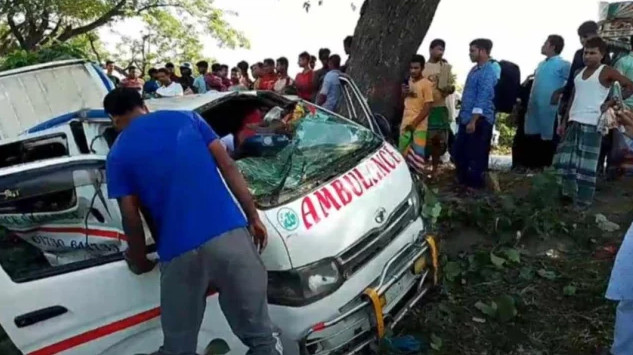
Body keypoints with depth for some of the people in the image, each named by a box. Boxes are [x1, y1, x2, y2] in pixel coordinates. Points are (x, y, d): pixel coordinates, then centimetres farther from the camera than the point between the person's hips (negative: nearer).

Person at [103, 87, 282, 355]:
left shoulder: (118, 154, 12)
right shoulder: (187, 118, 16)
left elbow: (131, 217, 6)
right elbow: (227, 166, 9)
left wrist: (140, 261, 22)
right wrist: (253, 217, 12)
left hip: (179, 252, -1)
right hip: (229, 234, 1)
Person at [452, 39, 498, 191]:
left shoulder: (488, 72, -16)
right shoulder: (475, 69, 14)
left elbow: (483, 99, -22)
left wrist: (473, 121, -25)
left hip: (480, 120, -10)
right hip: (466, 118, 10)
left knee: (476, 154, 2)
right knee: (458, 151, 15)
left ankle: (475, 184, 16)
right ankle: (463, 180, 30)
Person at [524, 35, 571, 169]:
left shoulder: (563, 64, -7)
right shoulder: (541, 64, 18)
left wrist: (559, 92, -14)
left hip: (549, 108, -8)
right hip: (535, 108, 8)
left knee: (548, 139, -1)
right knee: (534, 138, 11)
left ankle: (549, 168, 6)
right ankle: (535, 166, 20)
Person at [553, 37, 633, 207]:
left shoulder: (606, 72, -2)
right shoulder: (580, 72, 16)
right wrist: (564, 121, 15)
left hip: (591, 123, -7)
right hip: (573, 122, 7)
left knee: (586, 164, -5)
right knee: (565, 160, 7)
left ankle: (582, 202, 1)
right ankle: (568, 194, 18)